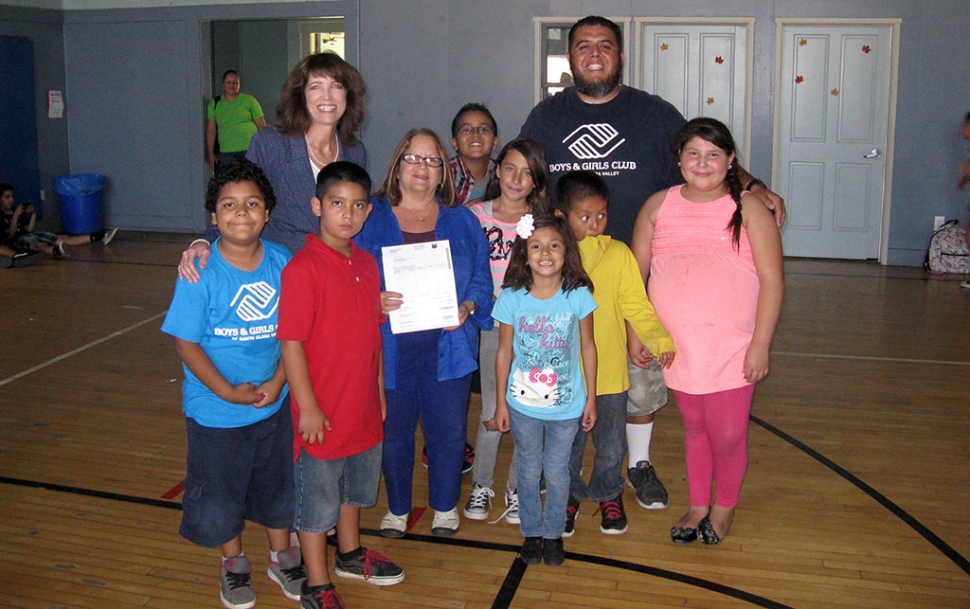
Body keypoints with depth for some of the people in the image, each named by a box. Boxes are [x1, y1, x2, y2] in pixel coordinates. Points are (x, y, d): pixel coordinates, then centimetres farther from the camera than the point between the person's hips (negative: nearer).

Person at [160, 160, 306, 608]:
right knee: (219, 493, 13)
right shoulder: (199, 272, -17)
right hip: (215, 410, -2)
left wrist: (278, 381, -11)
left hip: (274, 404, 3)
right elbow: (186, 342, -13)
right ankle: (233, 564, 39)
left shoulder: (282, 263, -8)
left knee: (277, 484, 18)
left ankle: (282, 557, 42)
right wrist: (228, 391, -17)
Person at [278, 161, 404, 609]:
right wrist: (308, 407, -18)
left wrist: (378, 389, 15)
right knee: (317, 499, 8)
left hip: (363, 408, 7)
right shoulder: (302, 268, -19)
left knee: (355, 485, 24)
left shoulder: (366, 263, 5)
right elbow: (291, 343, -19)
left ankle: (350, 554, 45)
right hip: (322, 413, -7)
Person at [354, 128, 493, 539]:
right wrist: (374, 301, -17)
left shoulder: (462, 221, 9)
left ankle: (445, 506, 31)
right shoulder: (371, 218, 3)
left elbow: (481, 278, 8)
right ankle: (397, 508, 32)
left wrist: (467, 308, -11)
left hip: (448, 347, 1)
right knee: (393, 432, 11)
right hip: (390, 348, -1)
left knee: (448, 431, 9)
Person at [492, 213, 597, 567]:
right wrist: (500, 402, 2)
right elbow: (504, 352, -2)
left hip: (567, 405, 0)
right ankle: (531, 533, 34)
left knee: (557, 472, 12)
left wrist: (591, 398, 3)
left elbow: (587, 347, 0)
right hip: (523, 404, 0)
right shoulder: (511, 299, -11)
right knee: (529, 471, 14)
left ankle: (554, 534, 33)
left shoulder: (578, 296, -10)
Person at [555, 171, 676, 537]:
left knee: (611, 447, 15)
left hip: (609, 372, 0)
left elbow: (637, 305, -5)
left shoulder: (618, 254, -4)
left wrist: (659, 339, -20)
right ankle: (570, 494, 40)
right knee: (567, 446, 15)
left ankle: (608, 494, 41)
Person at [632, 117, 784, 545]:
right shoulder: (658, 206, 3)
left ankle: (725, 507, 31)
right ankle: (698, 506, 37)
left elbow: (772, 281, -6)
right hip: (676, 346, 2)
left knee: (728, 436, 3)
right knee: (694, 429, 17)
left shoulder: (748, 209, -4)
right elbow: (635, 274, 9)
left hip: (732, 349, -2)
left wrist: (760, 345, -11)